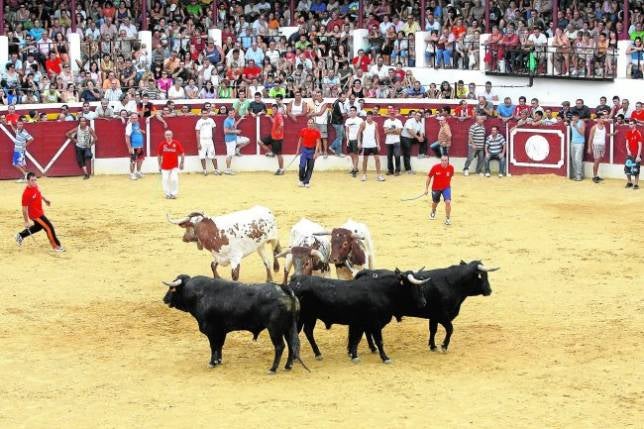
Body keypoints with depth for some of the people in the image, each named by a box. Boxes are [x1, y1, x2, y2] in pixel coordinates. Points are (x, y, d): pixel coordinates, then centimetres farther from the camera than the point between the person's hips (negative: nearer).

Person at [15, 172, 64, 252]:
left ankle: (21, 235, 44)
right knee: (49, 228, -3)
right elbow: (25, 208, -25)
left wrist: (45, 199, 24)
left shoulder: (35, 186, -8)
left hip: (39, 212, 9)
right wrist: (26, 221, -21)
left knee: (38, 226, 30)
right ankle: (56, 246, 11)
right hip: (35, 214, -9)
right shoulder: (26, 193, -32)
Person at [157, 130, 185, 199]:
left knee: (174, 179, -9)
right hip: (165, 166, 1)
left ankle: (173, 193, 5)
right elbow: (159, 155, 5)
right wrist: (159, 165, 6)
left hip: (174, 166, -1)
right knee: (165, 180, -1)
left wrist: (182, 163, -2)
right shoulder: (162, 144, -4)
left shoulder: (176, 143, -7)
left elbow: (182, 154, 0)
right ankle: (167, 194, 14)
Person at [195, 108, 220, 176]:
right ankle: (205, 170, 8)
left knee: (213, 155, 1)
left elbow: (213, 129, 17)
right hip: (202, 140, -2)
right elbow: (197, 133, -6)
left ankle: (216, 169, 6)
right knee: (202, 156, -1)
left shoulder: (211, 120, 3)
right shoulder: (199, 122, -6)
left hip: (210, 140, 2)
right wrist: (198, 143, -11)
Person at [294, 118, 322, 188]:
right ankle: (301, 180, 11)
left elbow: (318, 142, -6)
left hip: (312, 150, 0)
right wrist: (298, 149, 8)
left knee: (310, 168, 3)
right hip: (304, 149, 0)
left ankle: (306, 182, 12)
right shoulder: (303, 130, -1)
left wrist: (316, 153, -12)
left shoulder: (316, 132, -5)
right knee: (302, 166, -9)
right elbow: (300, 140, 9)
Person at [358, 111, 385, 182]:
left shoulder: (375, 124, 3)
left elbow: (376, 134, 8)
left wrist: (378, 144, 2)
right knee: (365, 160, 5)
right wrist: (359, 142, -10)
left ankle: (378, 175, 3)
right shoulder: (363, 124, -5)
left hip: (374, 145, 3)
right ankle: (364, 175, 16)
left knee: (377, 159, -1)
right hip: (366, 145, -3)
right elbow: (359, 133, -1)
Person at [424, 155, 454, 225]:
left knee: (448, 202, -22)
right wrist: (426, 188, -5)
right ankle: (433, 212, 59)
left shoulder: (451, 167, -18)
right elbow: (429, 177, -8)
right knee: (435, 202, 22)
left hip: (446, 187, -1)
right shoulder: (435, 167, -22)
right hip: (436, 188, 1)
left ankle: (447, 219, -4)